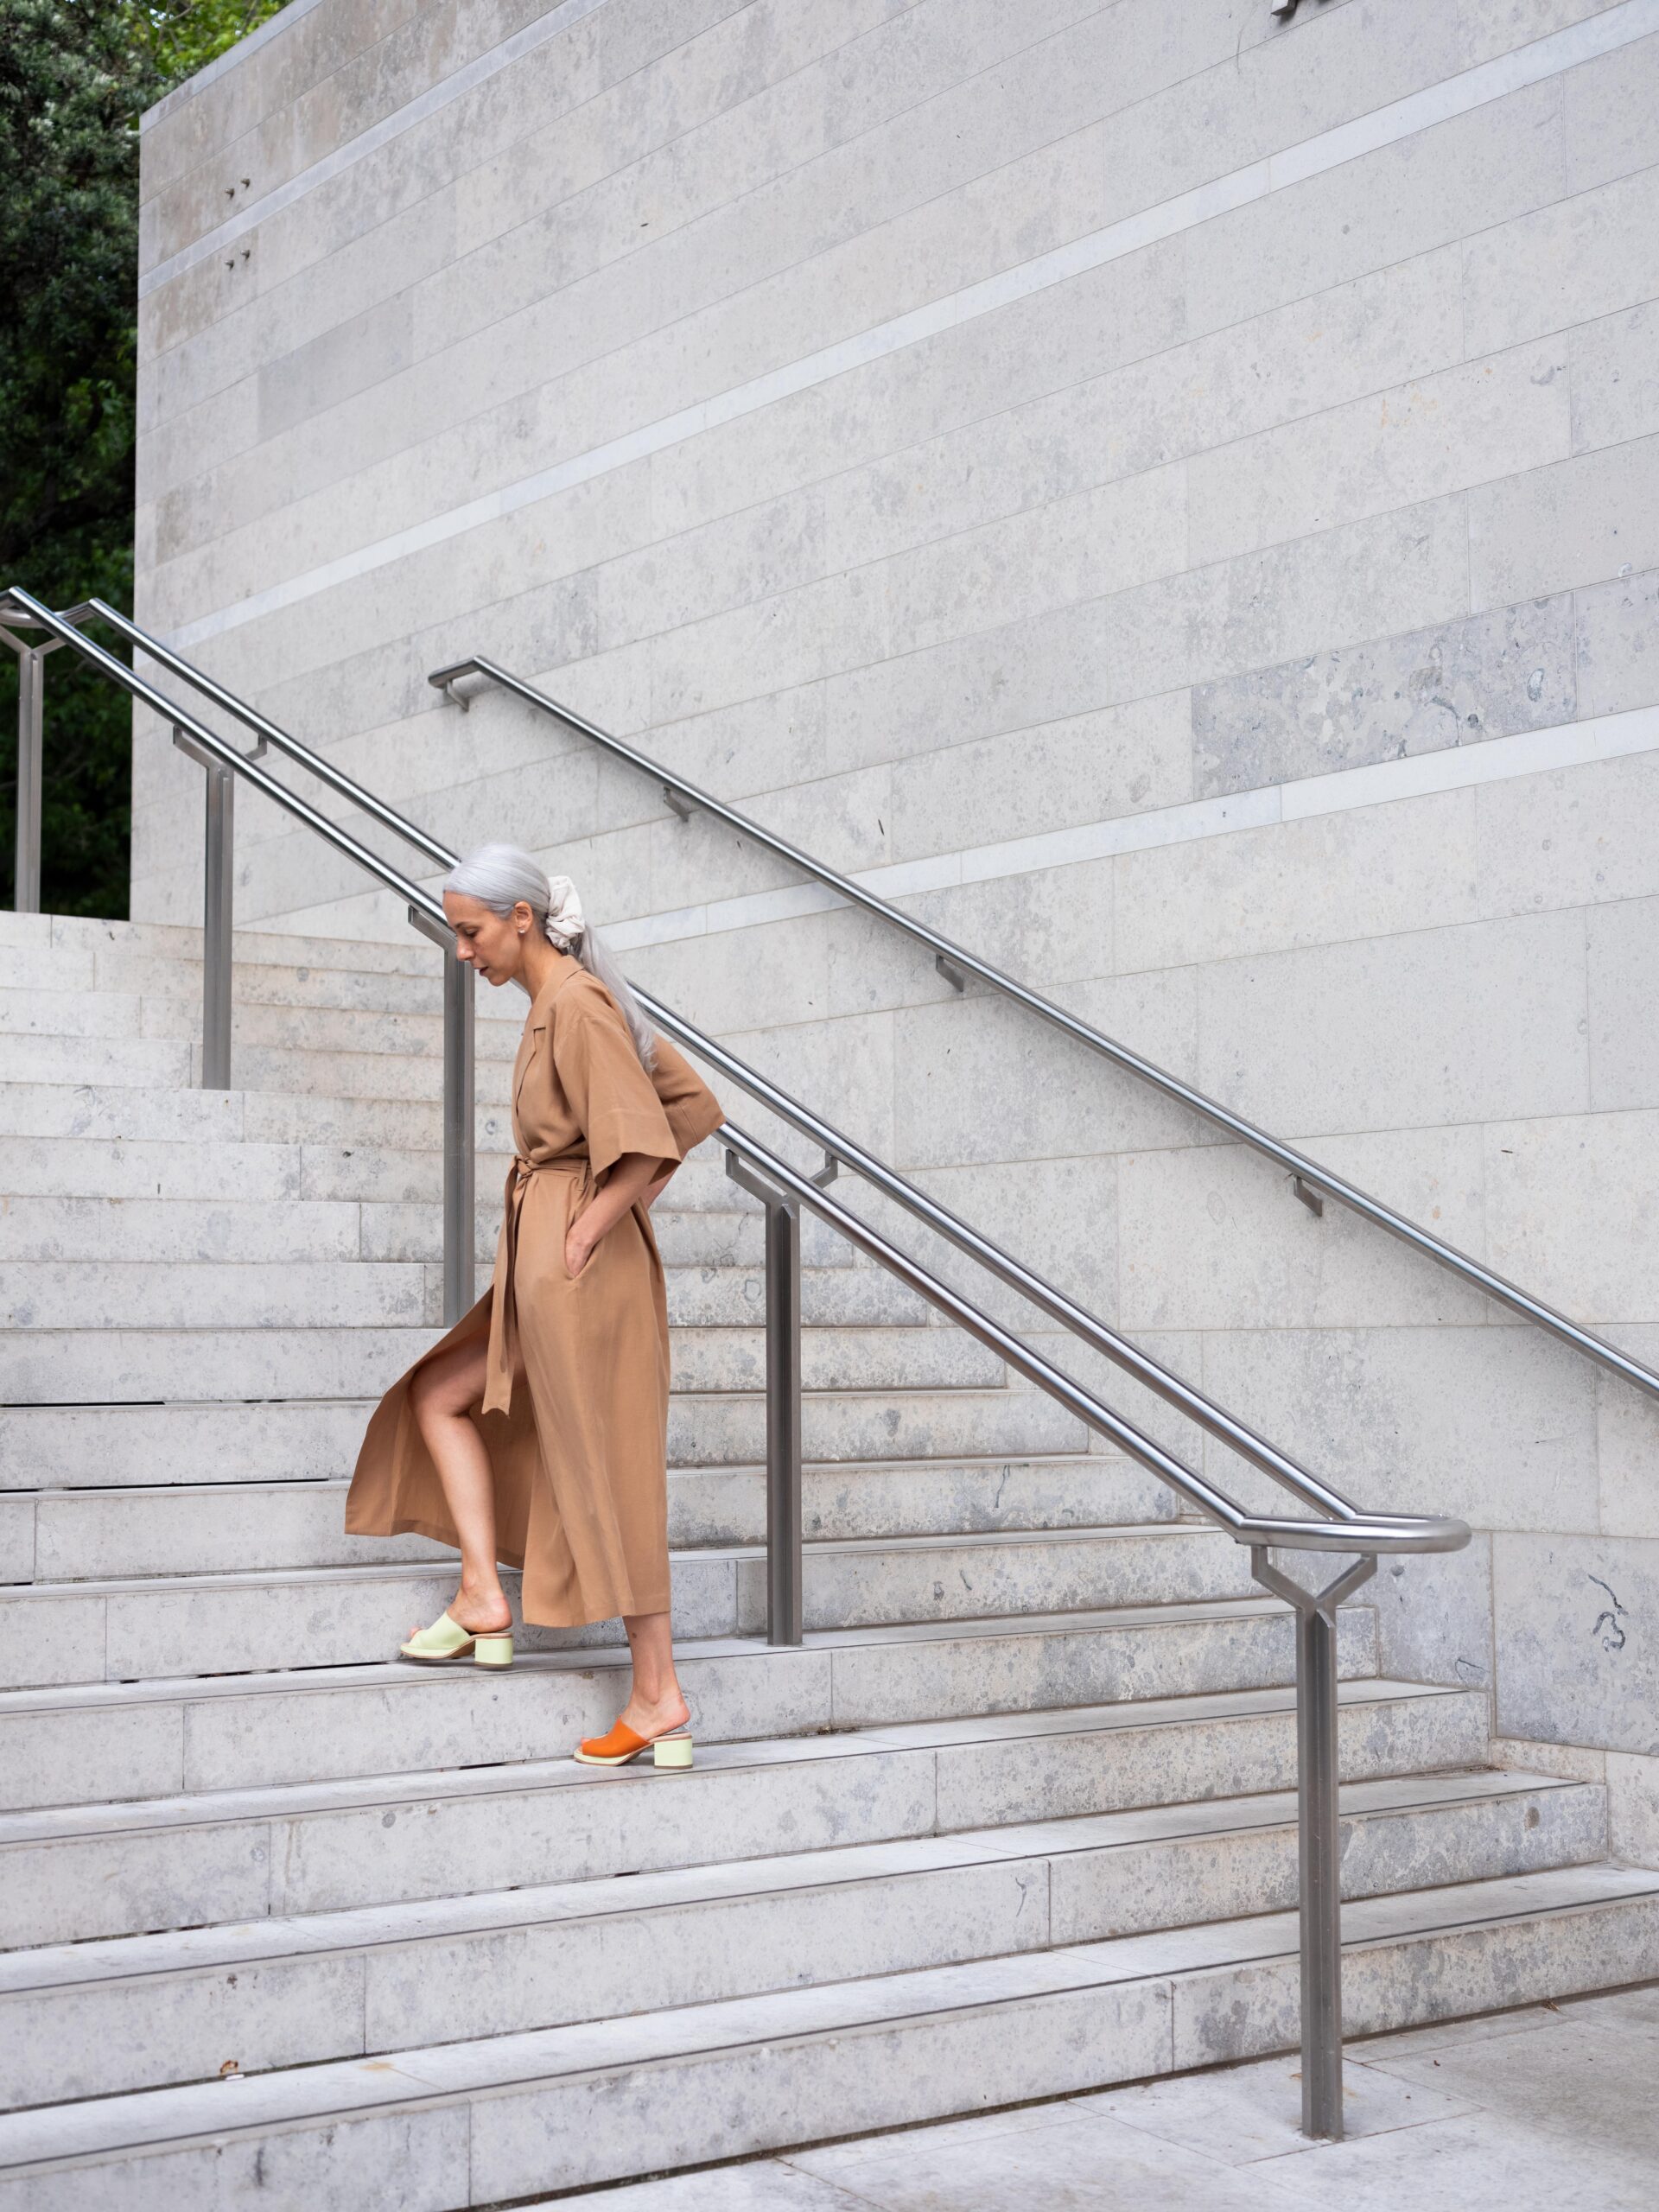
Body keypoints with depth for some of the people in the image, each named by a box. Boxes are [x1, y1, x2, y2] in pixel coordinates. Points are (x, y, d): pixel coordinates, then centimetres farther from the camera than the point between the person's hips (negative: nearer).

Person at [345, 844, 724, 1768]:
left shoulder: (576, 1005, -16)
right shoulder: (564, 998, 12)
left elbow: (642, 1141, -26)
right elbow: (698, 1105, 16)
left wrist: (585, 1233, -17)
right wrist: (625, 1204, 10)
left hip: (578, 1265, -10)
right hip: (543, 1265, 10)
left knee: (605, 1480, -3)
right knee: (439, 1396, 18)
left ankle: (661, 1696, 5)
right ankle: (485, 1601, 14)